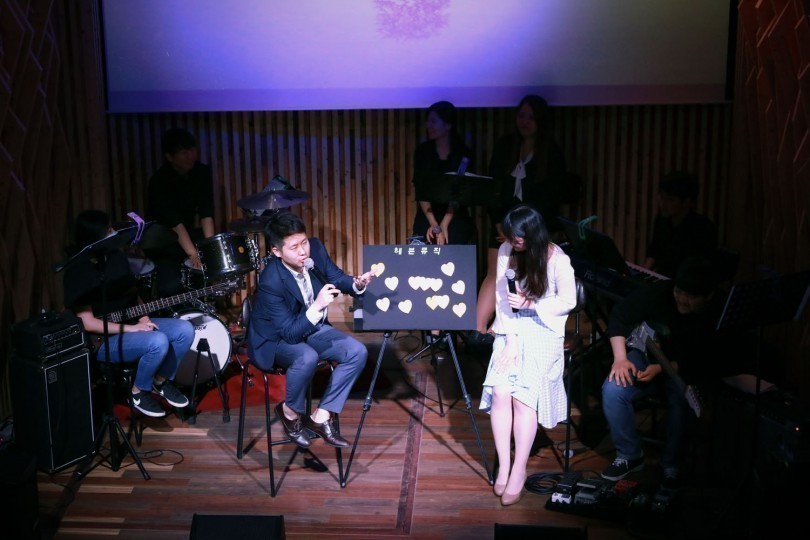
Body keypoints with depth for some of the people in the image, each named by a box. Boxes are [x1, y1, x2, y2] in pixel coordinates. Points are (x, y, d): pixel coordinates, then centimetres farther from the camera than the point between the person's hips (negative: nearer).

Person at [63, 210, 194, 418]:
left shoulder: (117, 256, 4)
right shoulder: (77, 272, -18)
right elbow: (88, 323, -20)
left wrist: (143, 317, -3)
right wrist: (131, 328, -22)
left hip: (134, 323, 7)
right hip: (103, 339, -7)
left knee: (185, 330, -12)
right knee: (158, 342, -32)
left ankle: (162, 381, 9)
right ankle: (139, 392, -6)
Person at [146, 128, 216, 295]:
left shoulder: (202, 172, -6)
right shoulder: (160, 181, -23)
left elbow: (206, 213, -11)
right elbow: (174, 222, -29)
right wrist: (193, 254, -36)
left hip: (188, 232, 6)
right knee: (171, 286, -27)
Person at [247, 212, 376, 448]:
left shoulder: (315, 248, -17)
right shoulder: (271, 282, -33)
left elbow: (338, 279, -1)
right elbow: (290, 333, -31)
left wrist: (357, 284, -24)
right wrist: (317, 307, -45)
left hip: (311, 327, 7)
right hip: (275, 338, -7)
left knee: (357, 352, -12)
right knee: (307, 358, -37)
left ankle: (321, 417, -2)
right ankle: (290, 412, -6)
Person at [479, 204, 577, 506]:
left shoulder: (558, 260, -13)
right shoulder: (506, 251, -2)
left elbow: (568, 301, -5)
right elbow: (503, 298, -3)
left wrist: (530, 304, -16)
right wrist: (511, 339, -12)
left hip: (545, 331, -3)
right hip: (511, 329, 3)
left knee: (523, 396, -21)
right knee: (500, 391, -19)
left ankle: (519, 471, -10)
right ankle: (503, 465, -7)